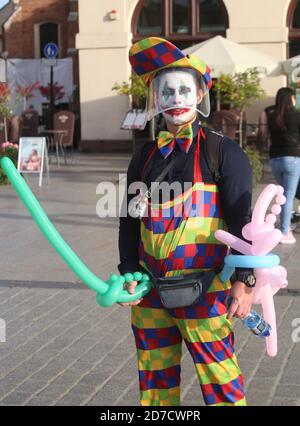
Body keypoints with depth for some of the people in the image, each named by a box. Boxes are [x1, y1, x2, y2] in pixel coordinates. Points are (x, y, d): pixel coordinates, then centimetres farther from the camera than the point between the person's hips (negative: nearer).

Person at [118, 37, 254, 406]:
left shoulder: (223, 152, -4)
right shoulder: (146, 156, 10)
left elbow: (242, 220, -7)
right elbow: (130, 221, 13)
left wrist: (244, 280, -12)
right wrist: (130, 273, 4)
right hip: (150, 291, 5)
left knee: (219, 379, -1)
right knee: (155, 379, 15)